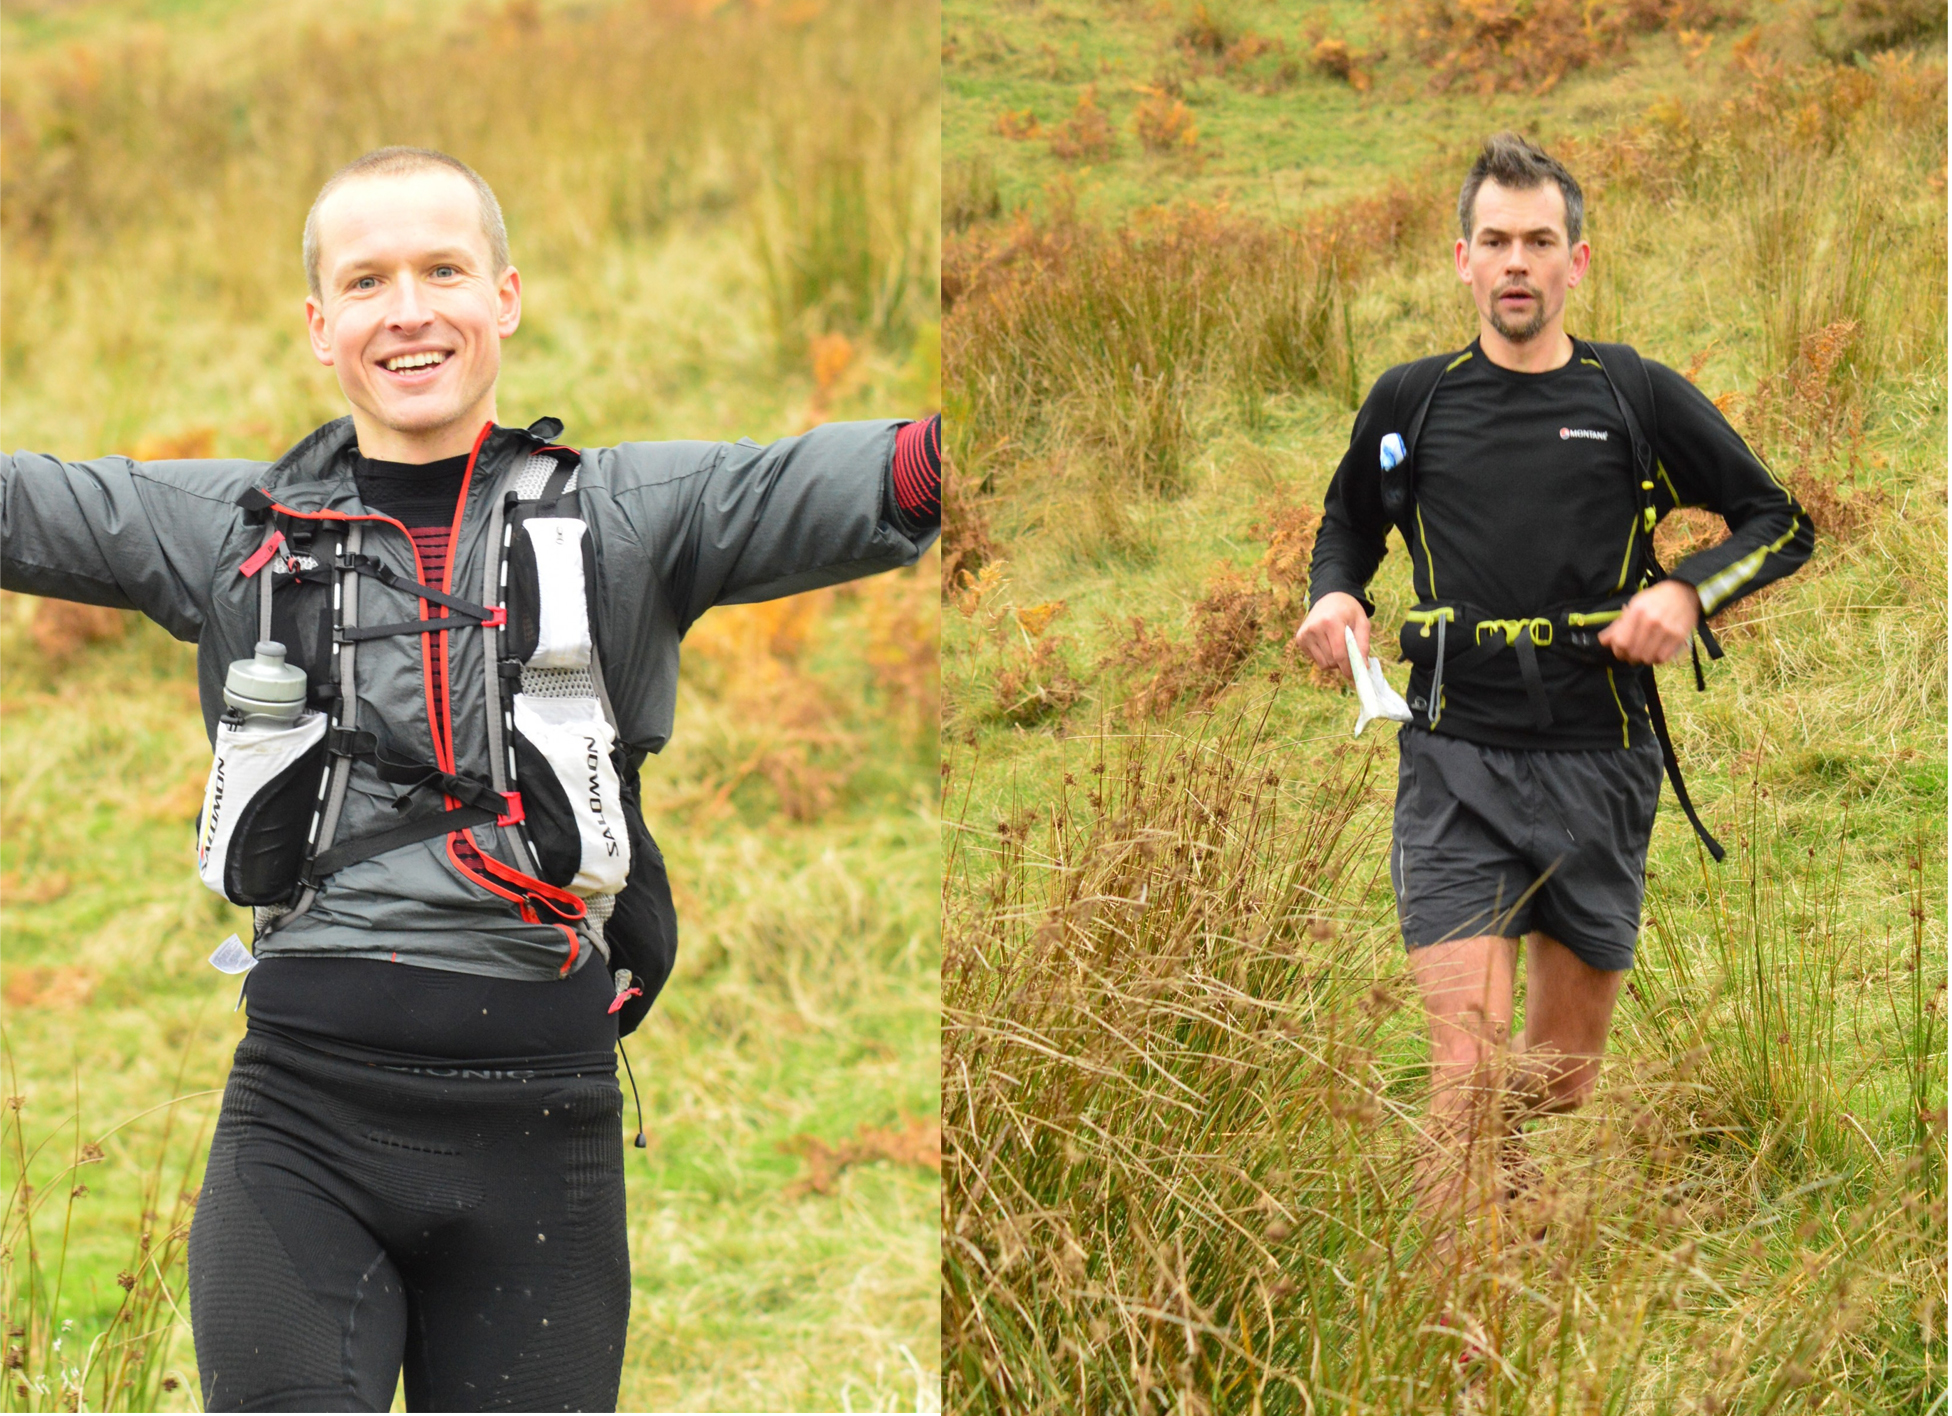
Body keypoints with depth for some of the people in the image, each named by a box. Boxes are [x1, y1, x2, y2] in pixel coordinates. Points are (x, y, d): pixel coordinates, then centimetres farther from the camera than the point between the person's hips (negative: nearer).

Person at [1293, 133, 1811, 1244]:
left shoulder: (1639, 397, 5)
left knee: (1562, 1078, 10)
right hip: (1455, 761, -1)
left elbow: (1782, 523, 10)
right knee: (1470, 1075, -14)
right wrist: (1333, 596, 4)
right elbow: (1349, 524, 26)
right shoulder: (1410, 402, 9)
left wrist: (1687, 592, -7)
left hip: (1598, 764, 1)